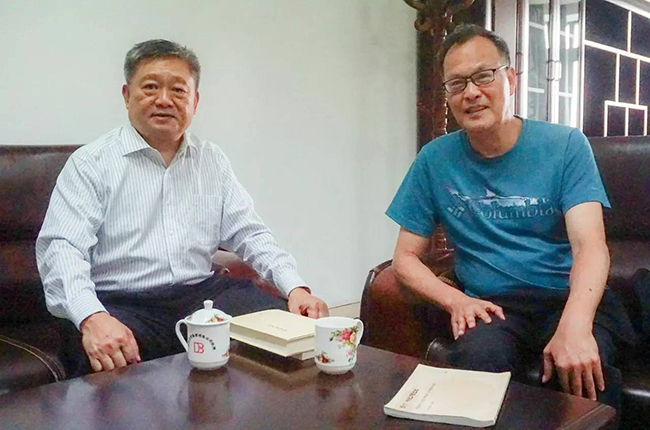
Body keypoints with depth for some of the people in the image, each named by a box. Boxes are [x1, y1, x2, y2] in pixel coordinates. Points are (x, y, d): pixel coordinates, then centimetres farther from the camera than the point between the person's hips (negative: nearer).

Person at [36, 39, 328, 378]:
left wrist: (296, 287, -3)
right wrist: (92, 318, -29)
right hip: (121, 305, -4)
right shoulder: (92, 163, 1)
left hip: (203, 295, 5)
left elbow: (249, 234, 13)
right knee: (106, 358, -38)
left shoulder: (212, 160, 15)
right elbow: (61, 248, -10)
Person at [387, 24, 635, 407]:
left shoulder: (566, 145, -1)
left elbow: (590, 245, -13)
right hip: (491, 306, 1)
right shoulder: (435, 160, 3)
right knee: (477, 356, -32)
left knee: (582, 372, -31)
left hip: (570, 298, 0)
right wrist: (456, 300, -13)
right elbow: (406, 258, 6)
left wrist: (574, 325, -33)